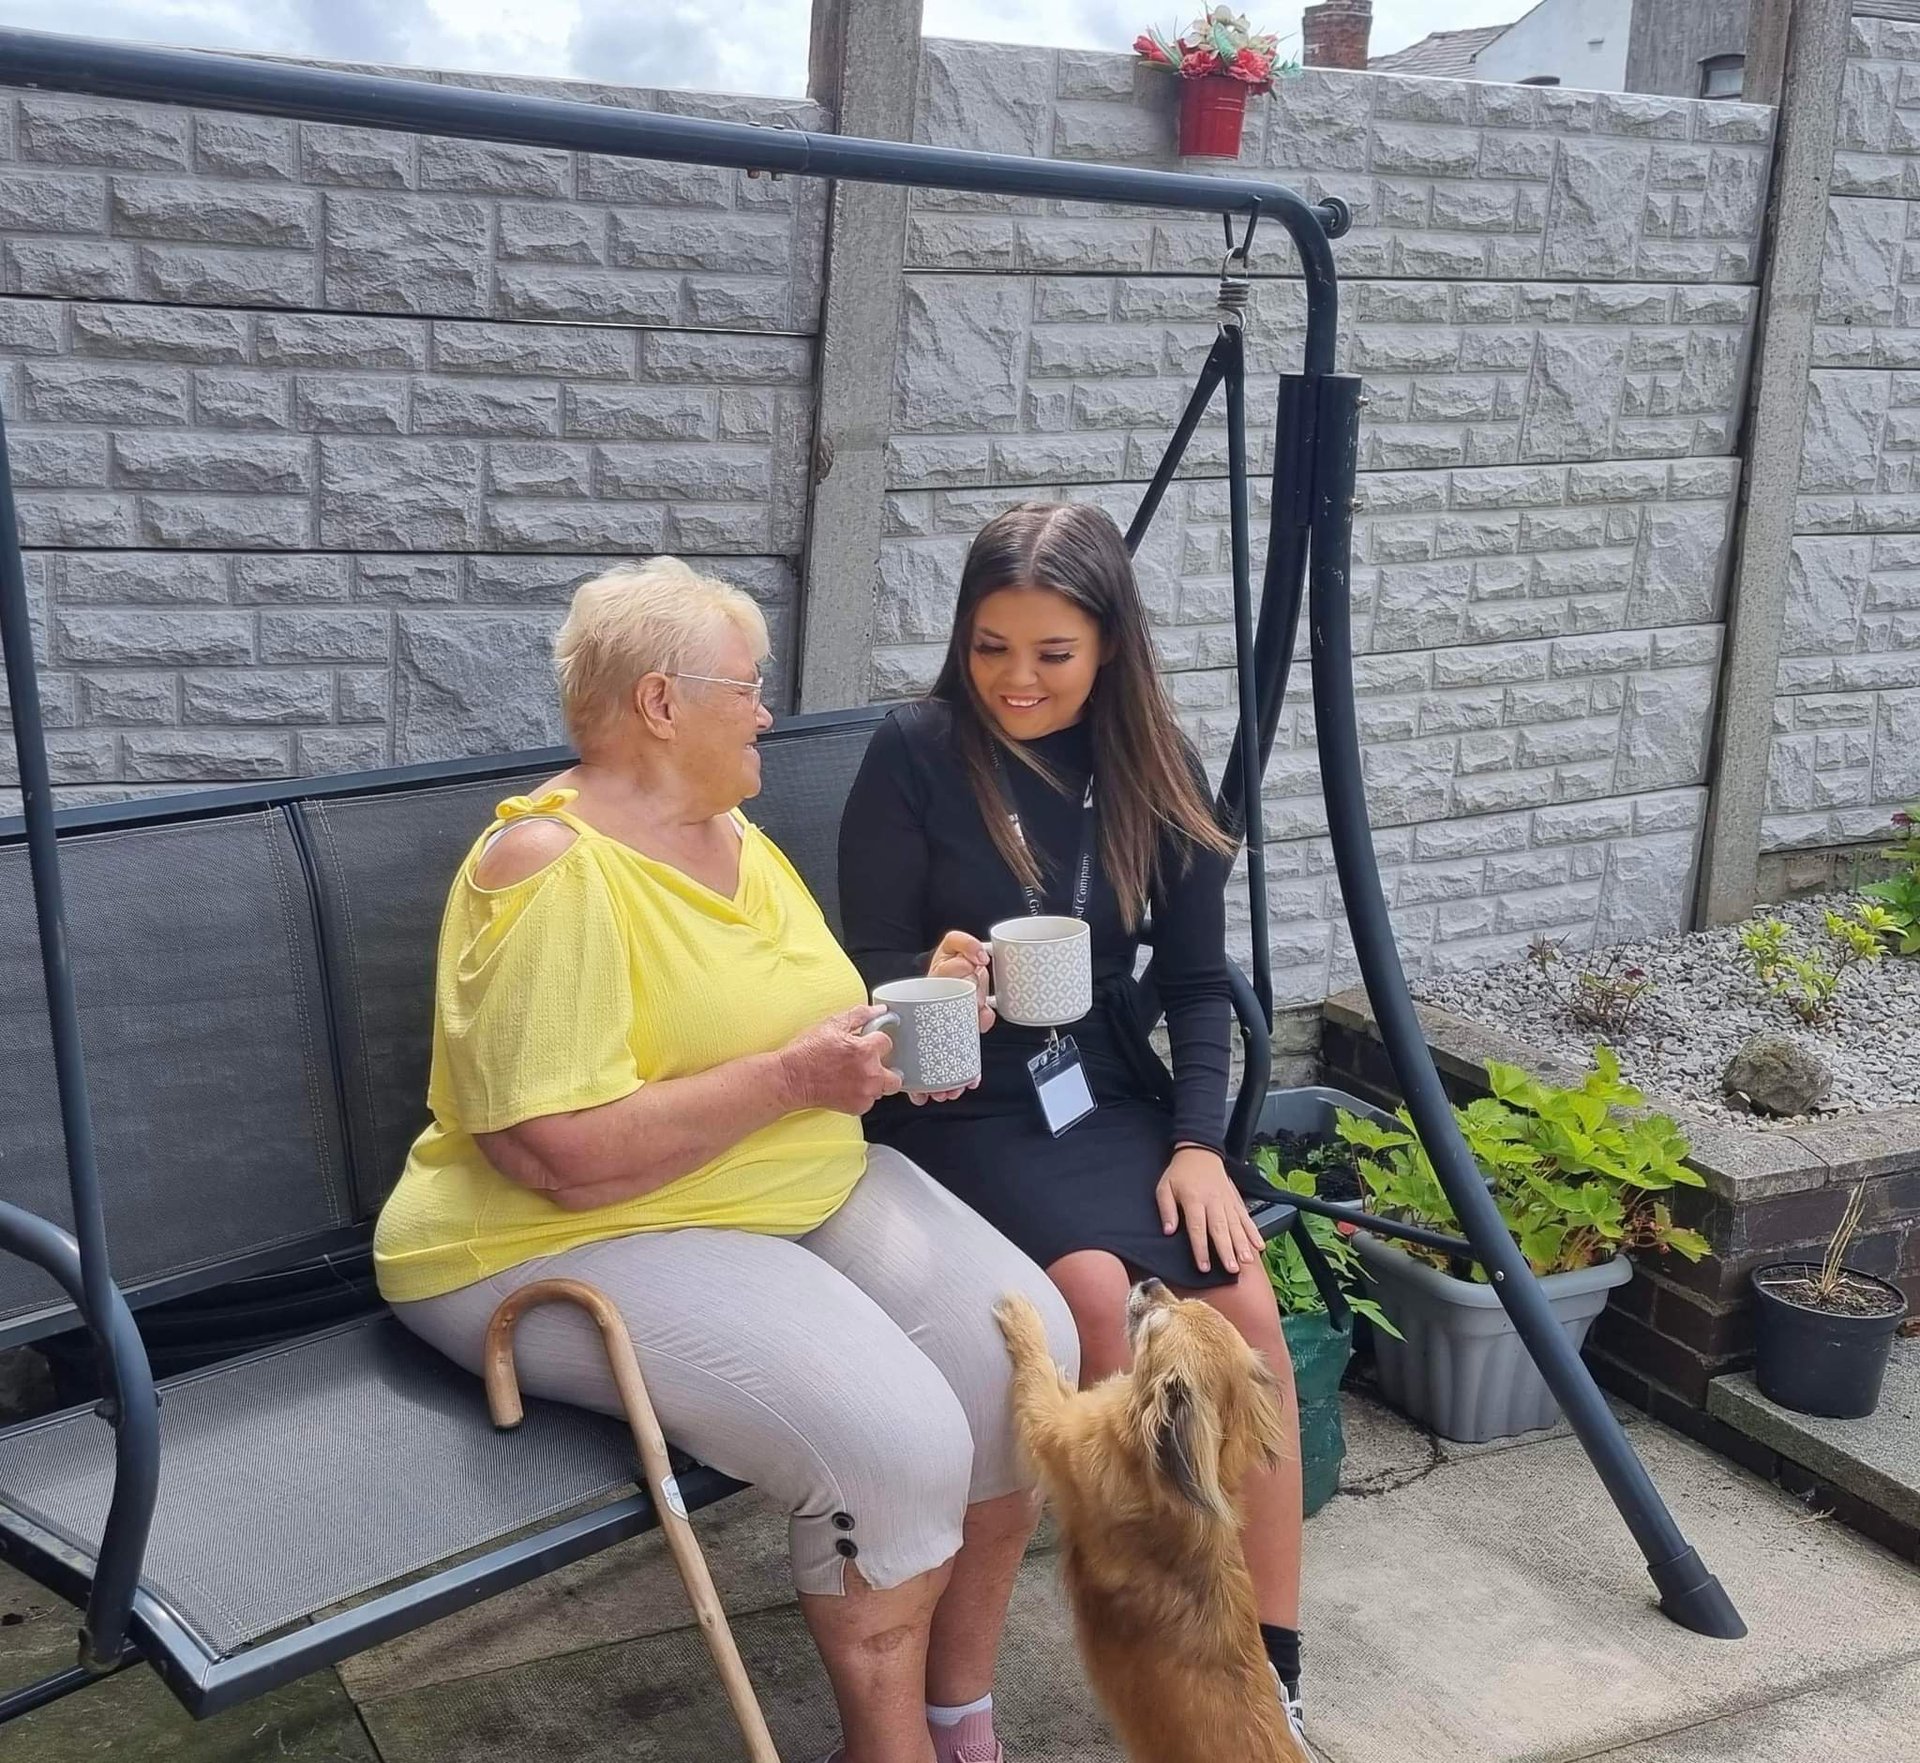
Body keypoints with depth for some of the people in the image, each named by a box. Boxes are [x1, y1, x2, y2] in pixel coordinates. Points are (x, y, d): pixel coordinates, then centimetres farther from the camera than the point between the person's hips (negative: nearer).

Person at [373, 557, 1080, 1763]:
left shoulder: (732, 831, 9)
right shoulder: (552, 870, -19)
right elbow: (568, 1159, -26)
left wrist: (888, 1041, -1)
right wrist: (790, 1077, -24)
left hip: (808, 1192, 9)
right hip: (582, 1241, -8)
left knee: (1028, 1345, -11)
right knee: (893, 1440, -27)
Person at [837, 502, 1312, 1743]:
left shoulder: (1155, 767, 0)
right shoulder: (915, 755, -10)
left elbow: (1198, 978, 4)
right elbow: (872, 970, -7)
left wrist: (1198, 1142, -8)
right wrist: (936, 982, -29)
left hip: (1115, 1088, 4)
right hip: (966, 1105, -3)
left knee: (1245, 1300, -20)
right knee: (1096, 1286, -29)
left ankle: (1270, 1668, -6)